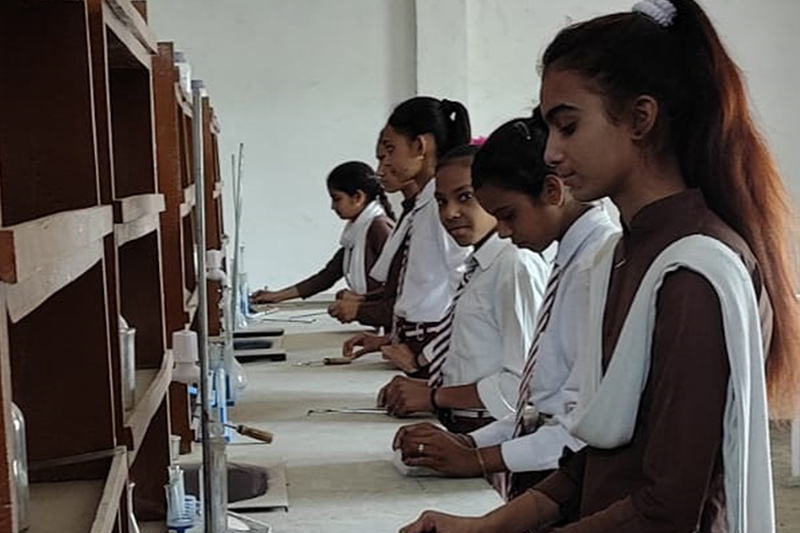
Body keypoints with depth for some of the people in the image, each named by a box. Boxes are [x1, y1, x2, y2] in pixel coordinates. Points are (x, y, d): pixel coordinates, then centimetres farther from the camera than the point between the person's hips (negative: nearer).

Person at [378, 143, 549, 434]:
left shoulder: (518, 265, -12)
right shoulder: (478, 268, 17)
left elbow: (523, 383, -17)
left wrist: (435, 397, -12)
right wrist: (429, 386, 10)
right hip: (458, 427, 8)